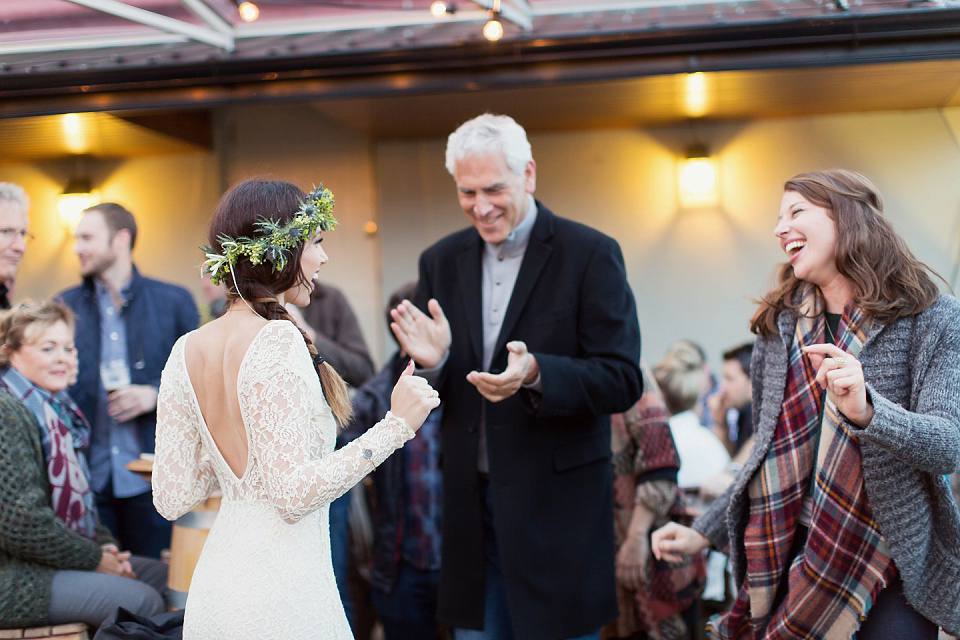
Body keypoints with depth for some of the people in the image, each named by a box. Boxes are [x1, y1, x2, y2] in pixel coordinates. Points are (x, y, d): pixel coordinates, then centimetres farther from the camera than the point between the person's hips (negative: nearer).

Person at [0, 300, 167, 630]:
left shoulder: (54, 408, 13)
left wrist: (104, 545, 5)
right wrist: (95, 559, -14)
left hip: (50, 560, 10)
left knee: (162, 575, 9)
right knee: (144, 602, -20)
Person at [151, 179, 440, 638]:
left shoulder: (187, 350, 4)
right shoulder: (277, 341, -17)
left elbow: (172, 498, 5)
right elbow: (294, 494, -22)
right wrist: (396, 426, -19)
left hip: (213, 586, 8)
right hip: (280, 594, -7)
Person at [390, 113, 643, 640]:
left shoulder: (590, 254, -6)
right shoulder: (441, 261, 7)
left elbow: (622, 382, -11)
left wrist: (535, 374, -28)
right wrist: (432, 361, -14)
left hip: (556, 503, -4)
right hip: (471, 502, 4)